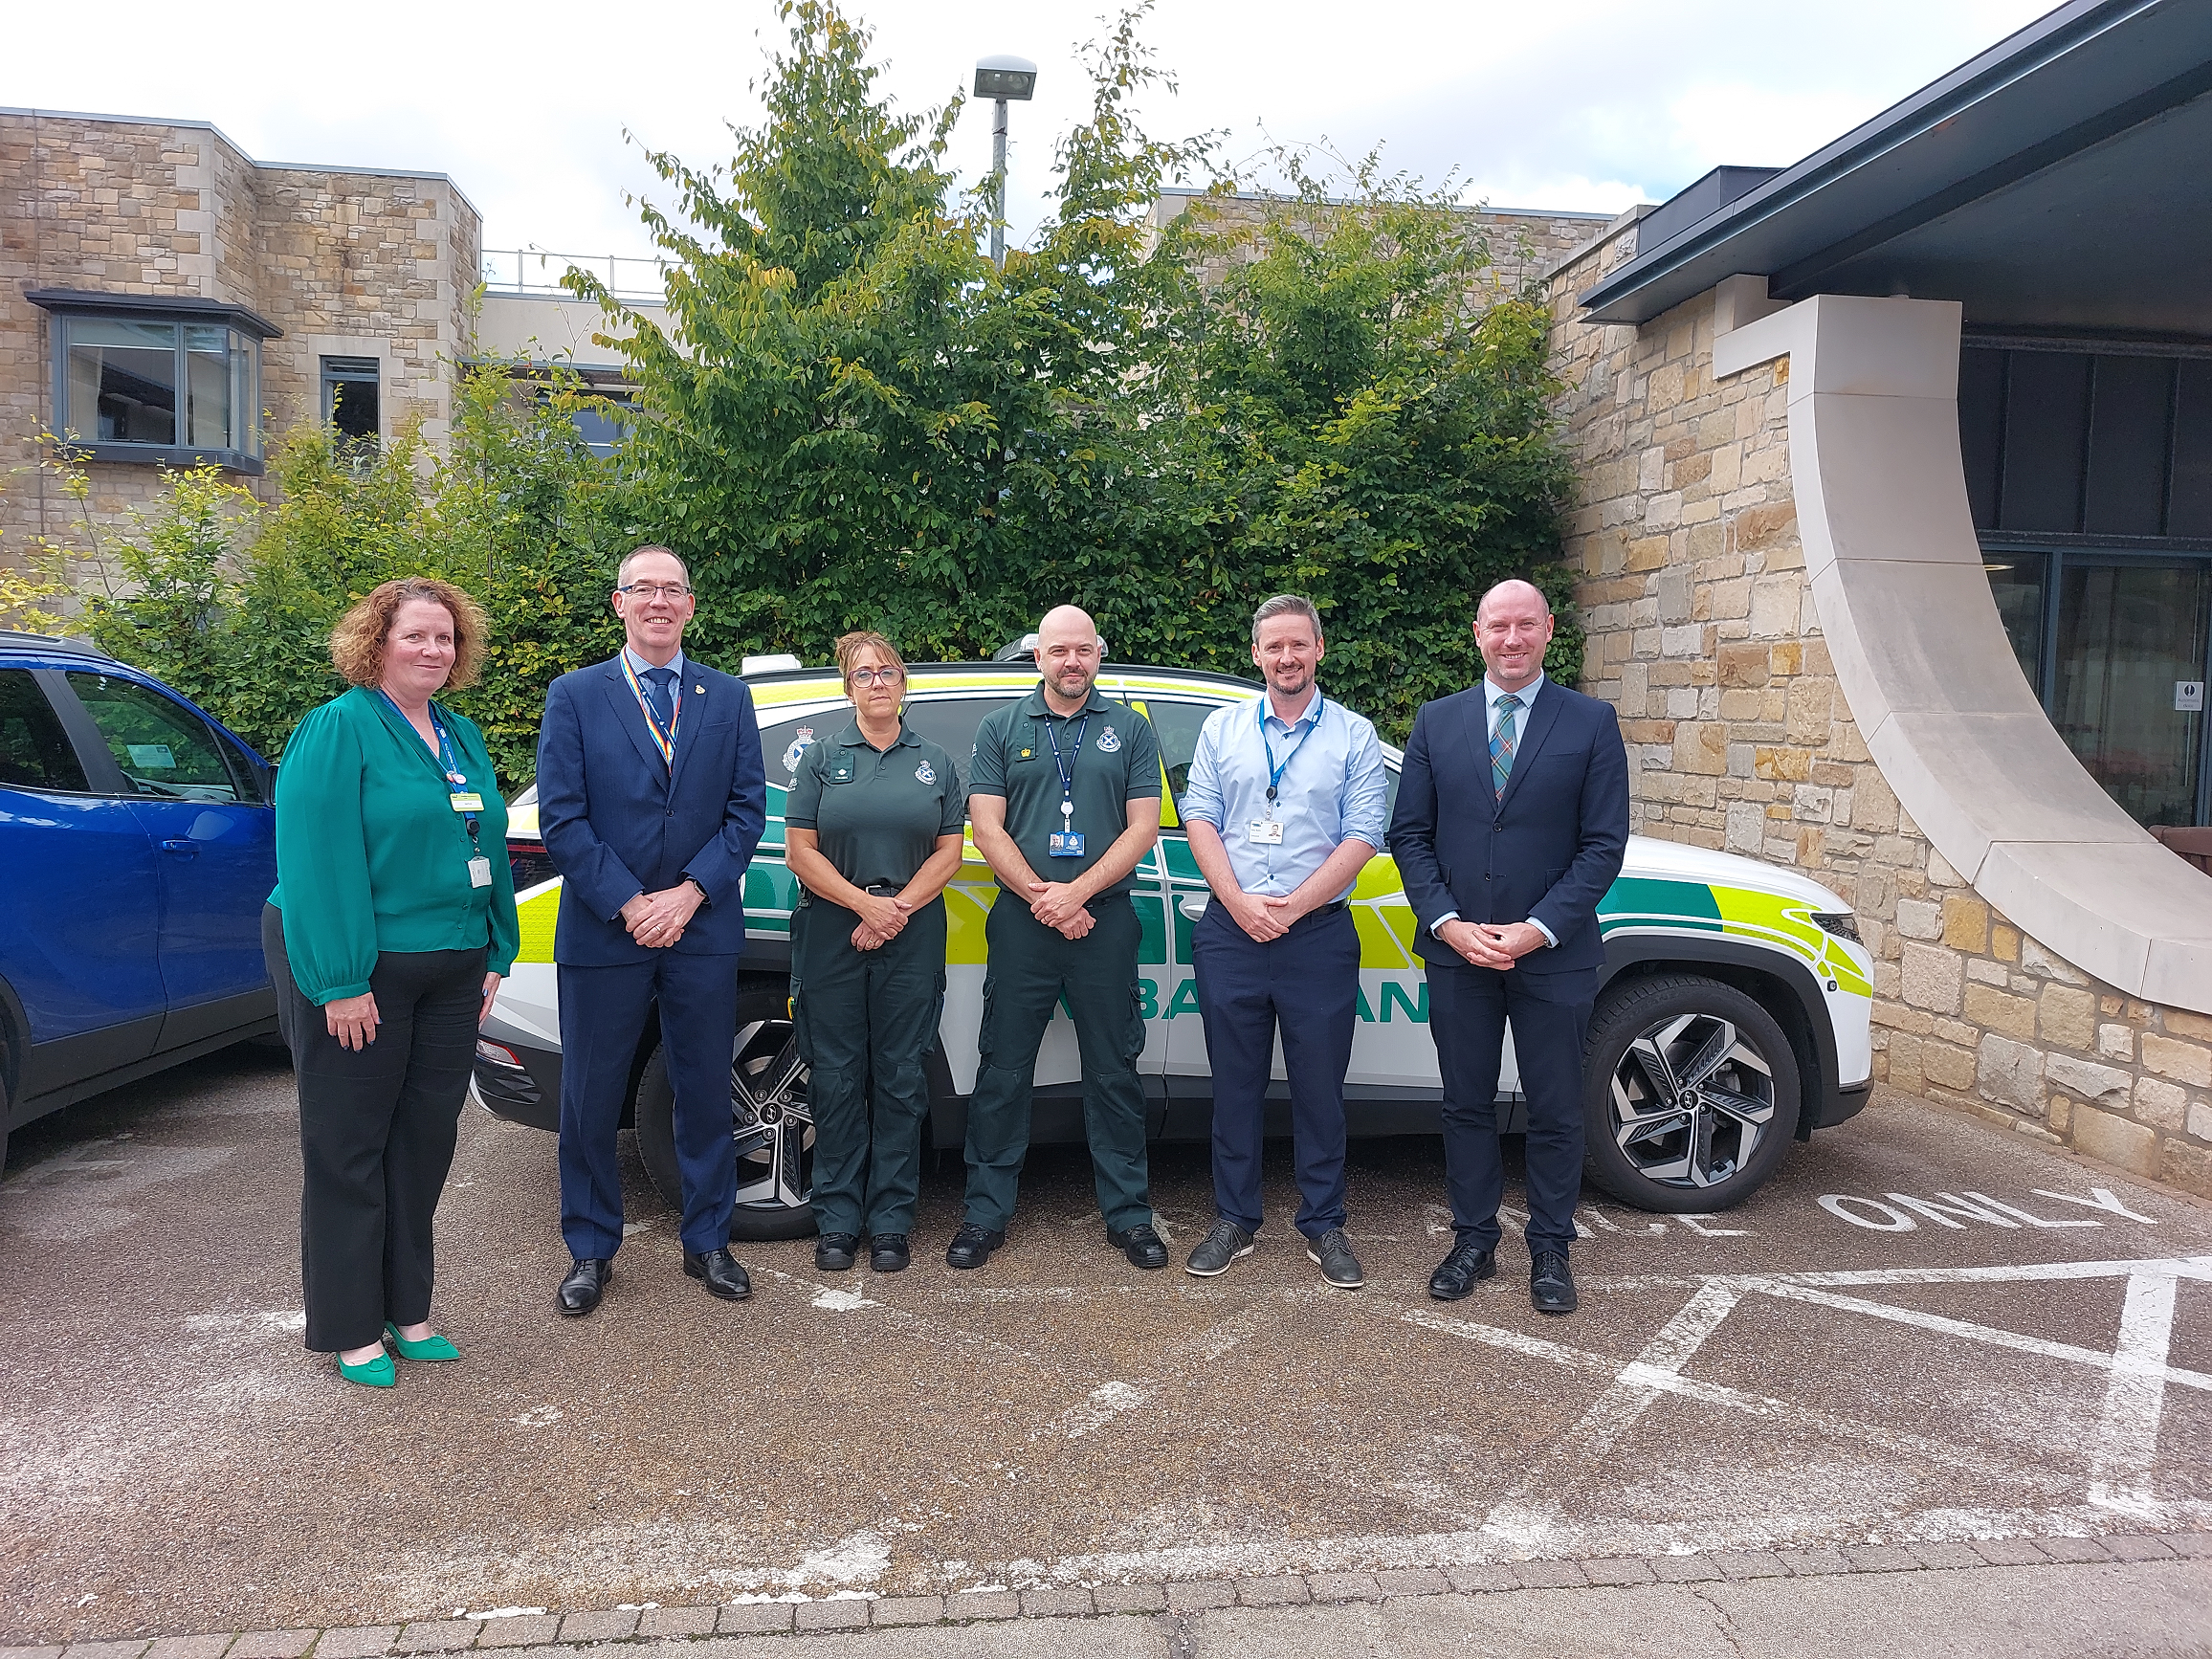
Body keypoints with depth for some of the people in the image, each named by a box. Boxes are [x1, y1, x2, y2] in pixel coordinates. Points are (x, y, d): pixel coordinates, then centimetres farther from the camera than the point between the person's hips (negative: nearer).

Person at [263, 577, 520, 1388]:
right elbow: (316, 859, -18)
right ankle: (350, 1331, 18)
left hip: (449, 972, 7)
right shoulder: (338, 728, -11)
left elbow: (489, 848, 15)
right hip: (356, 972, -7)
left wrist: (496, 955, 10)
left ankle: (406, 1311, 27)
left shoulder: (463, 737, 12)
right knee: (349, 1151, 5)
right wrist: (340, 983, -21)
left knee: (425, 1141, 13)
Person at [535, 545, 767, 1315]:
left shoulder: (729, 698, 7)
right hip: (602, 933, -1)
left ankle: (707, 1241, 25)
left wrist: (689, 893, -11)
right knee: (591, 1100, 7)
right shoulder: (575, 695, 2)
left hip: (704, 933, 1)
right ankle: (591, 1251, 24)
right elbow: (560, 817, -5)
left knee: (705, 1093, 10)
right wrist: (628, 904, -13)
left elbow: (748, 809, 1)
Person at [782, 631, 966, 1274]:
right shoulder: (823, 758, 6)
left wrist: (897, 909, -10)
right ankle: (837, 1221, 14)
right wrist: (865, 903, -12)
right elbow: (800, 849, -1)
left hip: (912, 938, 1)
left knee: (900, 1078, 4)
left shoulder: (934, 762, 9)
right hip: (831, 936, -1)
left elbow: (948, 852, 4)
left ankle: (891, 1222, 14)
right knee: (837, 1077, 3)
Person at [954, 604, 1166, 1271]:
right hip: (1020, 923, 0)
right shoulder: (1001, 729, 8)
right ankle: (987, 1213, 16)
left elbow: (1142, 827, 0)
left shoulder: (1131, 729, 8)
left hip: (1106, 921, 0)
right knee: (1002, 1071, 5)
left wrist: (1077, 892, -11)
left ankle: (1128, 1213, 18)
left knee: (1114, 1073, 7)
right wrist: (1041, 896, -10)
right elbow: (988, 828, 1)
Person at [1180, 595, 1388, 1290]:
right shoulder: (1222, 728, 10)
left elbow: (1362, 836, -3)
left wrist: (1291, 906, -11)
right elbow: (1200, 819, 4)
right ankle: (1235, 1220, 21)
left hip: (1319, 934, -1)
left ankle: (1323, 1225, 19)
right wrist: (1239, 902, -9)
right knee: (1235, 1082, 8)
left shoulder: (1354, 735, 4)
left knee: (1320, 1086, 5)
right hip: (1230, 933, 2)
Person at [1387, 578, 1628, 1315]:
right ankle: (1473, 1240, 26)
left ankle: (1550, 1249, 24)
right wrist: (1447, 923, -9)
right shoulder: (1437, 721, 6)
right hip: (1456, 952, 2)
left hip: (1553, 955, -1)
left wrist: (1538, 929, -14)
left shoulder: (1592, 723, 0)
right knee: (1466, 1104, 11)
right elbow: (1409, 833, 4)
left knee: (1555, 1110, 8)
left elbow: (1604, 843, -4)